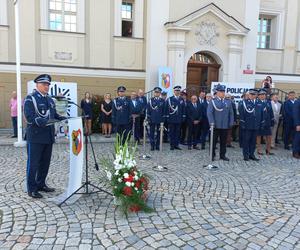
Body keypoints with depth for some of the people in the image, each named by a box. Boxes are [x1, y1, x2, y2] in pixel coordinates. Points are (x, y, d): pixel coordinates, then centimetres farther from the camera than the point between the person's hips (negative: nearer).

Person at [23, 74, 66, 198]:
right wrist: (43, 122, -32)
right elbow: (29, 117, -18)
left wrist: (65, 119, -1)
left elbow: (55, 115, 17)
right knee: (33, 163, 1)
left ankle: (41, 184, 29)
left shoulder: (50, 99, 16)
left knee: (45, 163, 14)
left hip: (48, 136, 7)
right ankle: (32, 189, 11)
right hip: (35, 137, -7)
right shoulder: (30, 98, -7)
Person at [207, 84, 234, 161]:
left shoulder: (228, 102, 10)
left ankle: (222, 155, 21)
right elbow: (209, 112, -8)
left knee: (223, 141, 10)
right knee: (213, 141, 4)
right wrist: (212, 122, -16)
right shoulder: (213, 101, -1)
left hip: (225, 126, 3)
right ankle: (212, 155, 14)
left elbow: (231, 113, 10)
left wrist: (231, 123, 2)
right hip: (215, 126, -3)